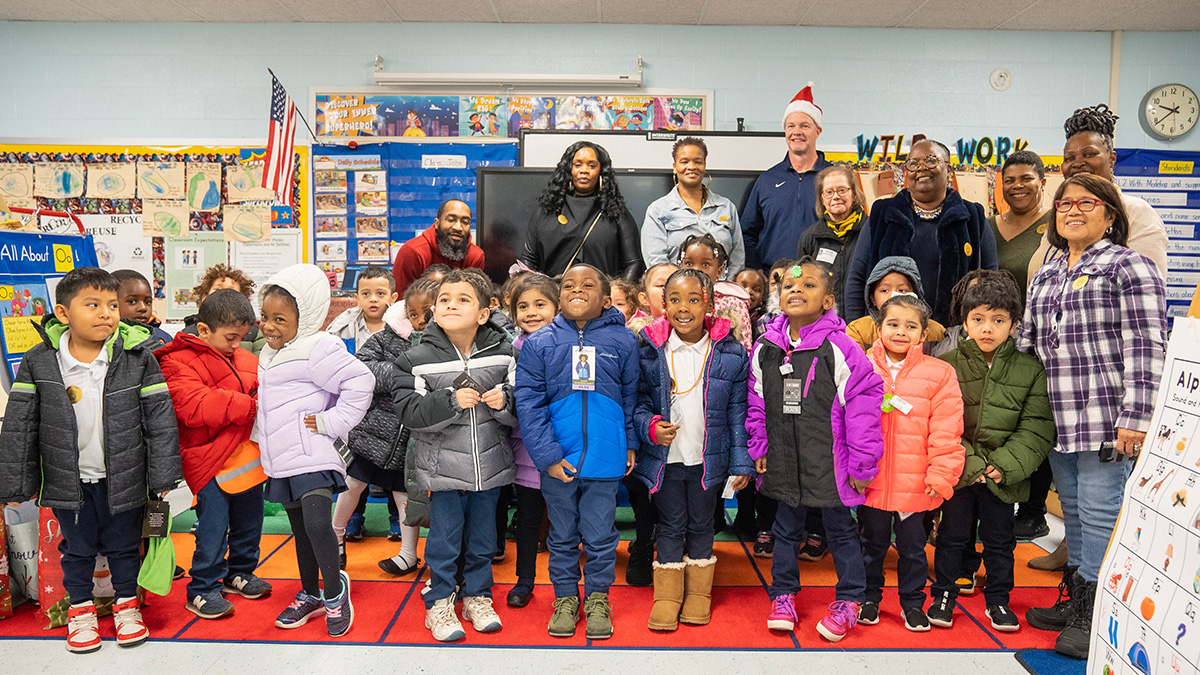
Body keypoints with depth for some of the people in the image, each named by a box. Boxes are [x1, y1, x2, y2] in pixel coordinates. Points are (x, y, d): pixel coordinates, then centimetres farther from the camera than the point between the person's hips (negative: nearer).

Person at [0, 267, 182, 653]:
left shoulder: (137, 357, -12)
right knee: (78, 547, 18)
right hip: (68, 478, 1)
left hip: (122, 476, -1)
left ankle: (126, 603, 36)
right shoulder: (38, 362, -10)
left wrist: (163, 475, -8)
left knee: (124, 545, 16)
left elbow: (160, 419, -8)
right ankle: (80, 608, 38)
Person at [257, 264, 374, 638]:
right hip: (280, 462, 9)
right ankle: (310, 595, 31)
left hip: (312, 457, -9)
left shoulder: (317, 350, -14)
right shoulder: (269, 355, 15)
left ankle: (334, 589, 3)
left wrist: (330, 422, -16)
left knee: (317, 524, -19)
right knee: (300, 530, 18)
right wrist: (265, 446, 20)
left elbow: (360, 382, -18)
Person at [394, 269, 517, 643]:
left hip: (489, 465, 2)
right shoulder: (418, 358, -7)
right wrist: (451, 400, -24)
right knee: (444, 538, 8)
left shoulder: (502, 353, -3)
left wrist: (504, 401, -18)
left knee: (482, 537, 16)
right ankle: (439, 603, 27)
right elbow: (408, 412, -14)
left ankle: (478, 597, 34)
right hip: (443, 467, -2)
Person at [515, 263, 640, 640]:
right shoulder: (538, 344, -3)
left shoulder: (623, 341, -1)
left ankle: (597, 598, 31)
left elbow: (631, 396, 8)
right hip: (558, 460, 1)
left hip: (605, 459, 0)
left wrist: (630, 443, 10)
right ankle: (565, 597, 34)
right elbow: (529, 403, -5)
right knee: (562, 535, 16)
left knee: (600, 535, 11)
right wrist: (547, 455, -11)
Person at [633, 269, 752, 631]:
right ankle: (667, 597, 28)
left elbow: (739, 413, -2)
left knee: (701, 525, 15)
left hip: (709, 459, 0)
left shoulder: (731, 354, -7)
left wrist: (741, 463, -2)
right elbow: (638, 400, 2)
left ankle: (698, 593, 34)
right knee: (671, 526, 12)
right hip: (665, 457, 0)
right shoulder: (649, 350, -7)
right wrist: (650, 426, -18)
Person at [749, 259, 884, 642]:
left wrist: (860, 462, -10)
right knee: (786, 528, 17)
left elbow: (864, 403, -12)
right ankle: (783, 595, 34)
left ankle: (848, 601, 30)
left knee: (840, 530, 12)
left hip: (829, 462, -4)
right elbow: (757, 405, 10)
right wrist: (759, 448, 8)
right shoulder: (765, 349, 0)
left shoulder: (840, 348, -14)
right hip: (784, 463, 4)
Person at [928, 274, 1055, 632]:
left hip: (1003, 478, 1)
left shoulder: (1031, 371, -2)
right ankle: (944, 594, 28)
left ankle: (997, 599, 32)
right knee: (952, 535, 12)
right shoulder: (946, 366, -5)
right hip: (957, 472, -1)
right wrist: (969, 463, -15)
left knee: (999, 539, 15)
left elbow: (1037, 429, -5)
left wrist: (1005, 465, -15)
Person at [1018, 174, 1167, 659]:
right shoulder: (1045, 276, 17)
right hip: (1059, 418, 7)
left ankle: (1097, 618, 10)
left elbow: (1146, 346, -12)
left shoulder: (1128, 265, -5)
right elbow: (1027, 341, 22)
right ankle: (1077, 600, 29)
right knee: (1073, 509, 16)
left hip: (1106, 418, -7)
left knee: (1099, 512, -2)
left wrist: (1134, 418, -17)